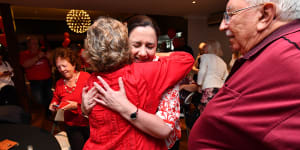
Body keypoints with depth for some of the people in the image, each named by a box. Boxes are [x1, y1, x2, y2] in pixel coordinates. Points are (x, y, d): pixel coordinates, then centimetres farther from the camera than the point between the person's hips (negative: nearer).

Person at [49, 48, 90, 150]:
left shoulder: (87, 77, -13)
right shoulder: (59, 83, 5)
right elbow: (56, 98, 22)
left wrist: (76, 105, -22)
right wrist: (53, 104, 1)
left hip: (89, 123, -3)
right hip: (72, 125, 4)